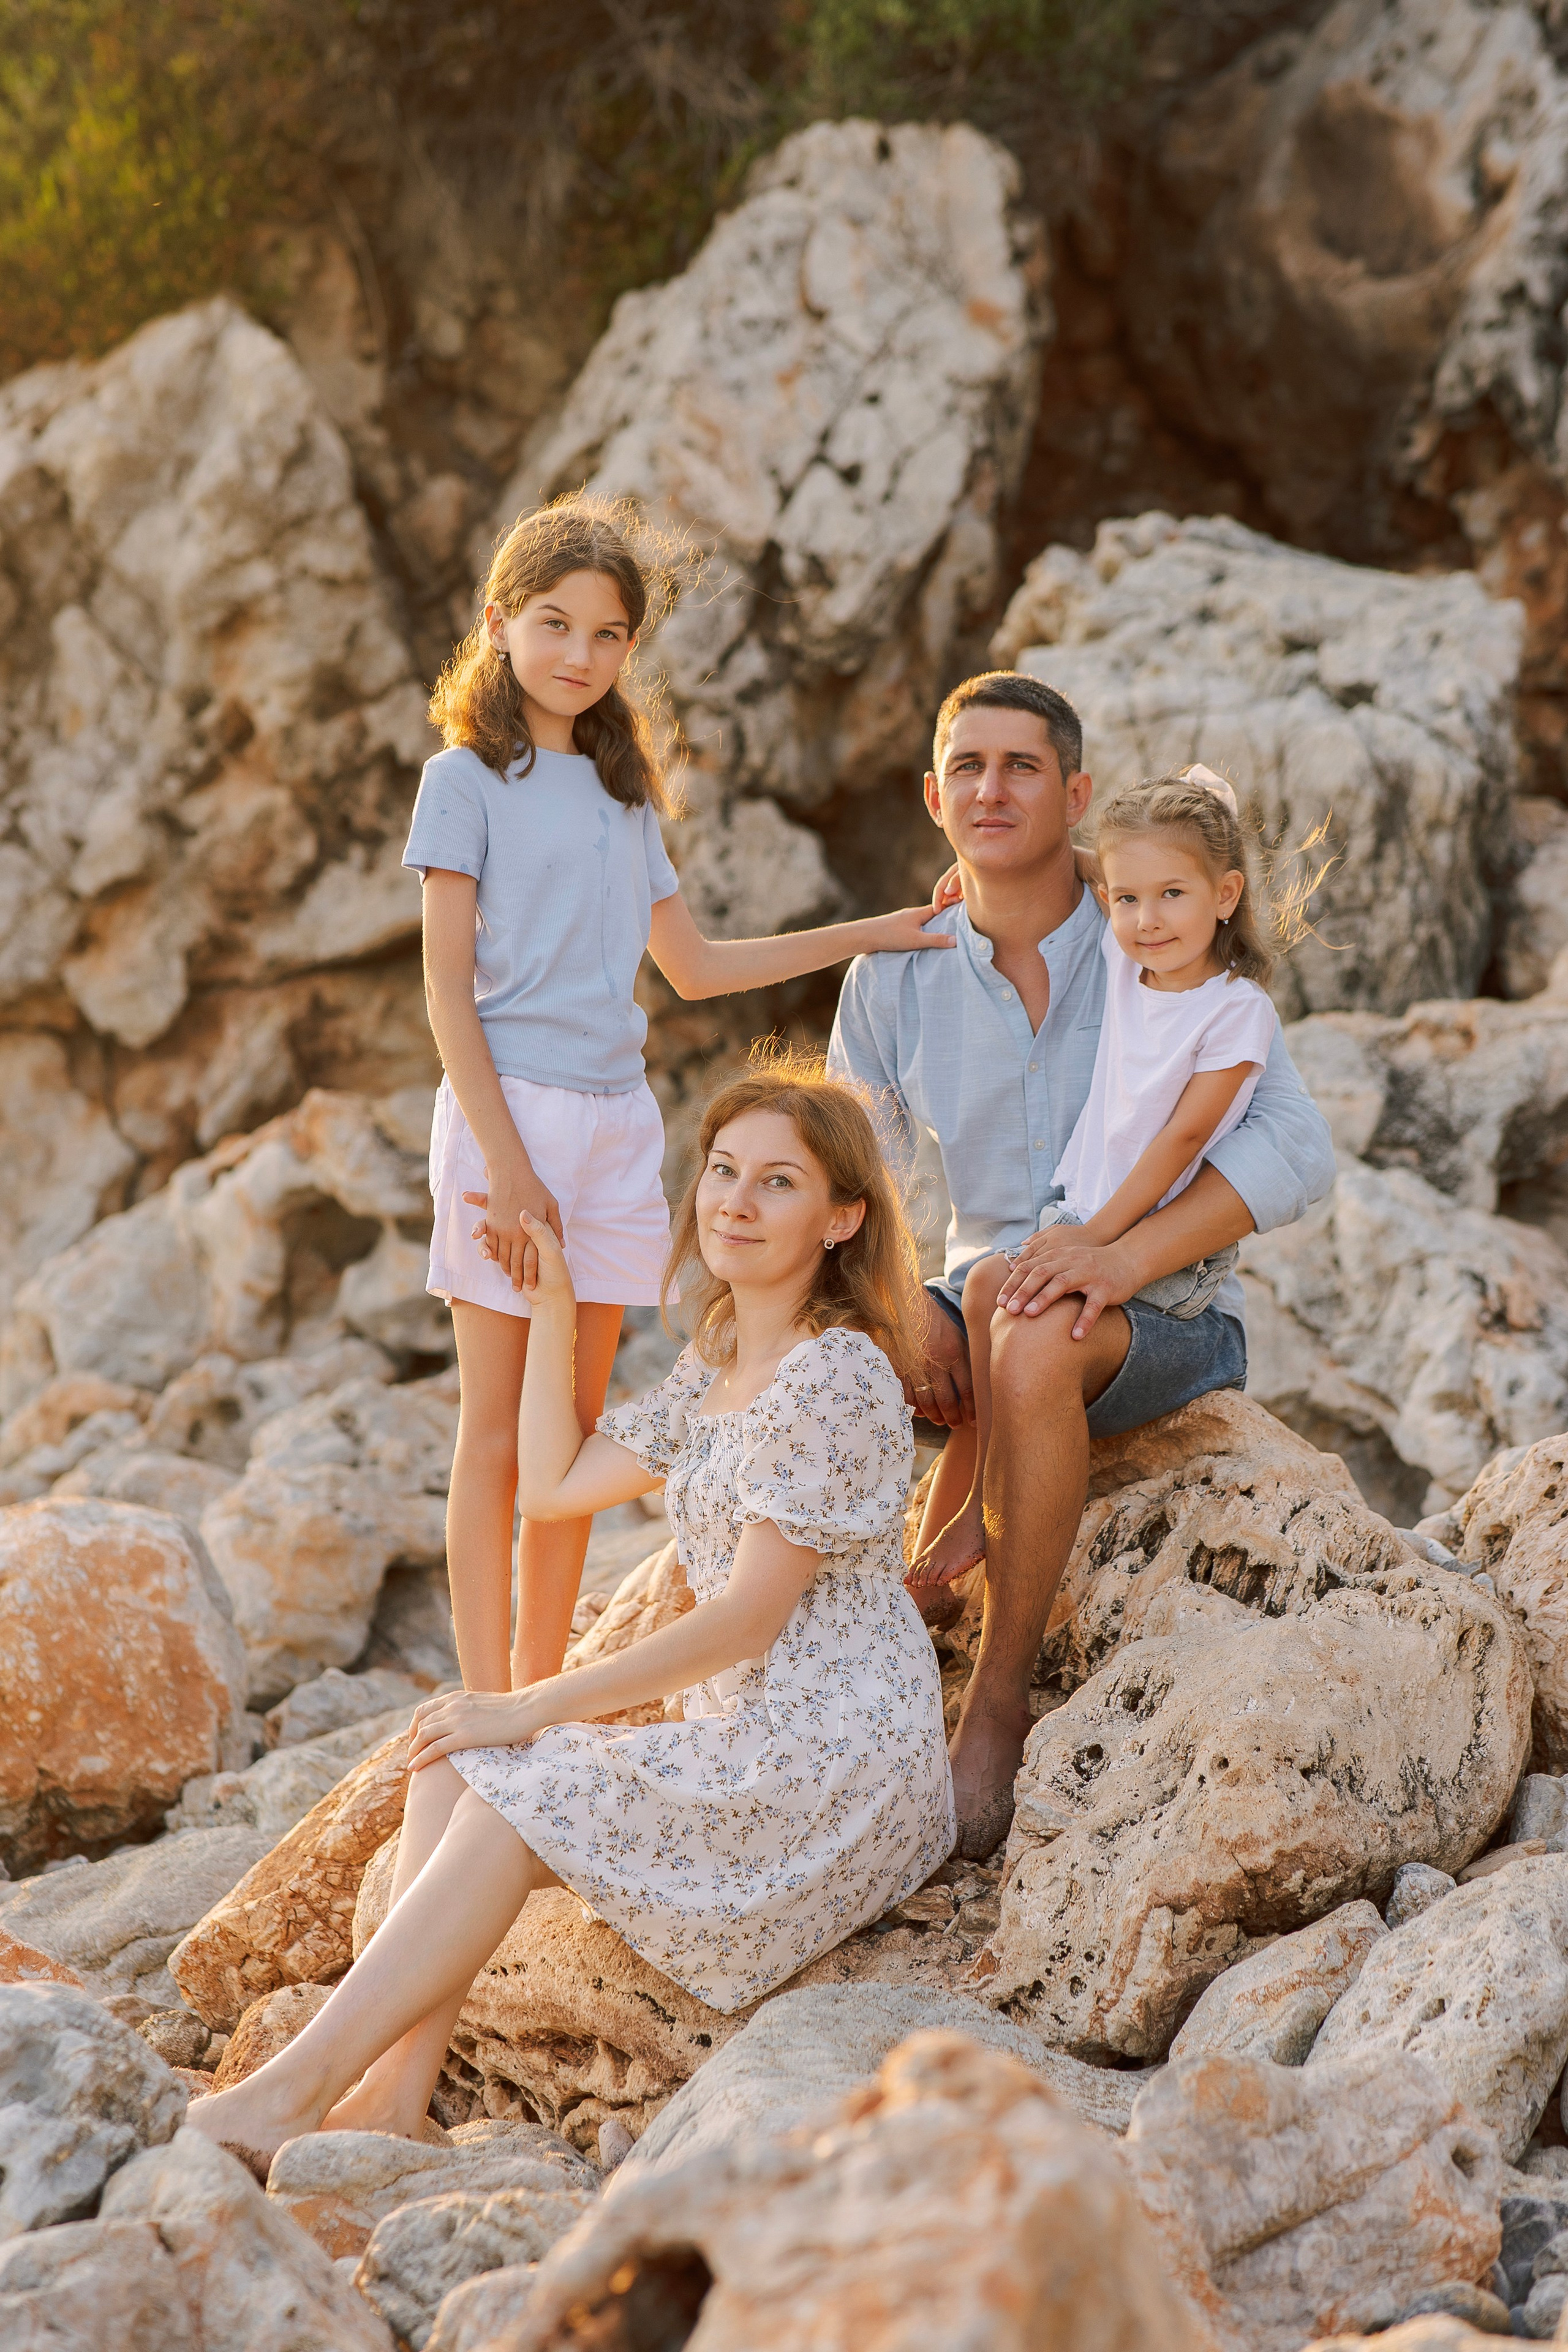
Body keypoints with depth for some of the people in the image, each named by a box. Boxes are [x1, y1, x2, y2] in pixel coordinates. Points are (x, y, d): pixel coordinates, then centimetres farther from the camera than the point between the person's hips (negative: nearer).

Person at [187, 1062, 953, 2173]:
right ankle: (393, 2093, -21)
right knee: (454, 1771, -7)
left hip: (840, 1768, -9)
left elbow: (745, 1619, -18)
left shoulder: (836, 1376, -15)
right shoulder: (720, 1365, 15)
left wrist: (534, 1708, -16)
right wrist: (552, 1306, 14)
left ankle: (285, 2099, -19)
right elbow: (554, 1484, 20)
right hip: (753, 1746, 9)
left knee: (516, 1798, -20)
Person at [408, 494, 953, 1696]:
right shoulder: (468, 781, -3)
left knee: (578, 1433, 8)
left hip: (618, 1120, 6)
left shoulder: (622, 793, 16)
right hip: (509, 1109, -6)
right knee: (498, 1434, -3)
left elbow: (694, 965, 23)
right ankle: (487, 1717, 0)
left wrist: (870, 934, 21)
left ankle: (542, 1689, 16)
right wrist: (506, 1164, -16)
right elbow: (448, 991, -8)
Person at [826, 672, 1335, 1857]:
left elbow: (1295, 1148, -18)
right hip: (988, 1287, 4)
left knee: (1033, 1349, -39)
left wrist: (1123, 1258, -32)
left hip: (1170, 1315, -4)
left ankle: (999, 1709, -27)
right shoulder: (896, 978, 1)